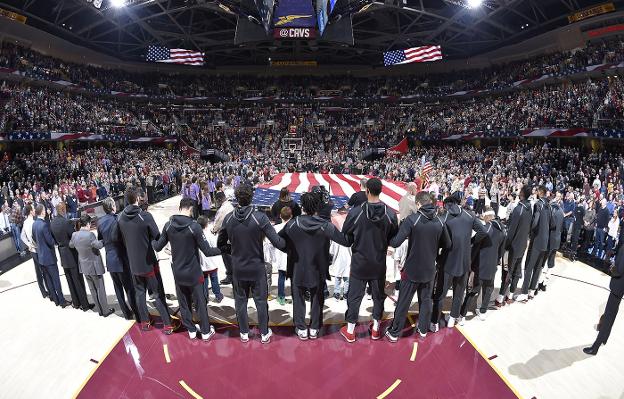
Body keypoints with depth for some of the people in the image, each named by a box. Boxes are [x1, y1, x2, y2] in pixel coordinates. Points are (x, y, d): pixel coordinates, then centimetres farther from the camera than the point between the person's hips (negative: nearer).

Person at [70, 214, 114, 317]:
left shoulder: (74, 235, -3)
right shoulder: (89, 235, -25)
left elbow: (71, 245, 14)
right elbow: (99, 245, -23)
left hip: (84, 266, 7)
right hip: (94, 266, -6)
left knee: (93, 289, 17)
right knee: (100, 289, 7)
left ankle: (100, 310, 27)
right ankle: (105, 311, 18)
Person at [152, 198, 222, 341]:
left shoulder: (169, 225, -7)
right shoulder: (194, 226, -21)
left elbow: (158, 247, 1)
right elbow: (207, 251, -19)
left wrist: (152, 241, 23)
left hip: (177, 272, 4)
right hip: (193, 272, -4)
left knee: (184, 302, 18)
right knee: (200, 302, 11)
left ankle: (191, 330, 32)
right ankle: (206, 331, 24)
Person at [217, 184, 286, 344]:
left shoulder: (228, 218, -9)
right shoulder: (260, 217, -21)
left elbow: (220, 244, 1)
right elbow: (277, 243, -23)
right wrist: (286, 241, -2)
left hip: (238, 268, 3)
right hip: (257, 268, -3)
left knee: (240, 301, 19)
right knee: (261, 301, 15)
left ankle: (244, 333, 35)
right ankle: (264, 334, 30)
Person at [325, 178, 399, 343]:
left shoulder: (355, 212, -19)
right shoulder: (390, 214, -12)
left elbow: (346, 240, -10)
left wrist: (330, 228, 0)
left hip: (359, 263, -2)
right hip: (380, 263, 2)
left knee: (354, 296, 12)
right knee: (378, 295, 20)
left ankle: (350, 330, 25)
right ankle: (376, 328, 34)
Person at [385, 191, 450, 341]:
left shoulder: (412, 219, -19)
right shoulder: (439, 222, -5)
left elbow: (396, 243, -23)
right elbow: (447, 244, 5)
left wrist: (389, 239, -2)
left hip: (412, 269, -3)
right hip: (430, 269, 4)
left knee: (403, 302, 7)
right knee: (426, 299, 19)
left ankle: (394, 332, 18)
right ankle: (423, 329, 33)